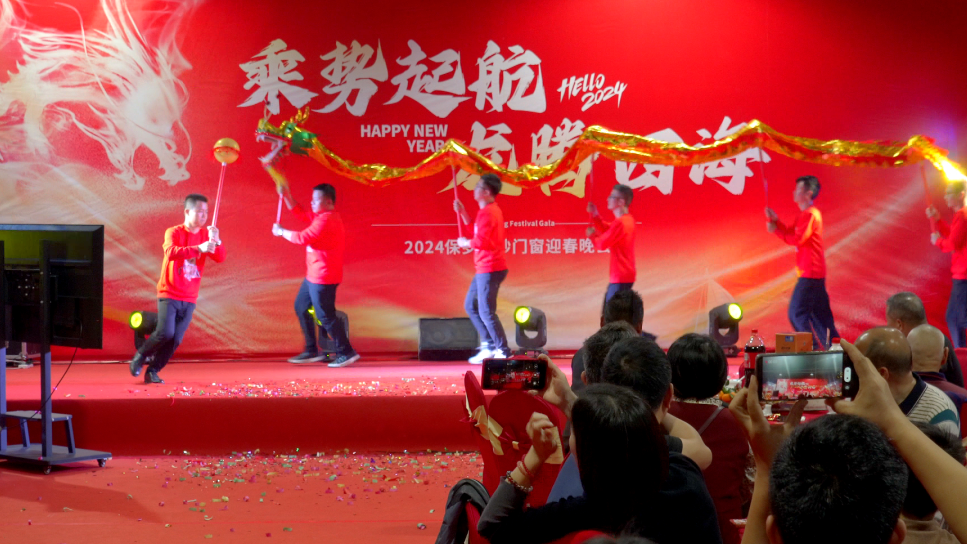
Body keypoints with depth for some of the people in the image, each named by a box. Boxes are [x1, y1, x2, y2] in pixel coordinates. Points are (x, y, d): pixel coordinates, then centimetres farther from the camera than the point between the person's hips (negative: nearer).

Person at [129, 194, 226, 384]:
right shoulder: (173, 232, -7)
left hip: (189, 299, 4)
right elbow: (171, 252, -27)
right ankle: (141, 356, 9)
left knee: (176, 339, -1)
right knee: (165, 333, -18)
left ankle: (153, 371, 14)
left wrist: (216, 242, -24)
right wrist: (199, 248, -38)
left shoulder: (206, 234, 6)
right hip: (169, 294, -4)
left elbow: (220, 258, -4)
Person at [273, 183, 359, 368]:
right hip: (313, 275, 11)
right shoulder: (320, 216, 13)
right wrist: (286, 195, 11)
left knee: (325, 315, -9)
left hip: (323, 277, -11)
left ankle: (346, 352, -4)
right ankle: (311, 351, 23)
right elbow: (300, 214, 22)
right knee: (301, 307, 18)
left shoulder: (326, 220, -20)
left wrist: (281, 232, -8)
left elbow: (302, 238, -22)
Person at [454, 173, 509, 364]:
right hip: (484, 268, 11)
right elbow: (475, 229, 24)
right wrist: (462, 212, 17)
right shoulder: (491, 210, 16)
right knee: (471, 306, 17)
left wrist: (464, 243, -8)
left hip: (489, 269, -11)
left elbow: (481, 241, -26)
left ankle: (503, 351, -5)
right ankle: (489, 344, 18)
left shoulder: (487, 213, -17)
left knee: (486, 312, -8)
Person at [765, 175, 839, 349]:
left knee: (797, 313, -9)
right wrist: (776, 221, 5)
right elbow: (791, 233, 16)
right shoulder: (805, 214, 17)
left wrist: (776, 229, -13)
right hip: (815, 272, 10)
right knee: (820, 314, 13)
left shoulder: (810, 215, -15)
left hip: (810, 273, -10)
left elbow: (797, 239, -22)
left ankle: (816, 347, -9)